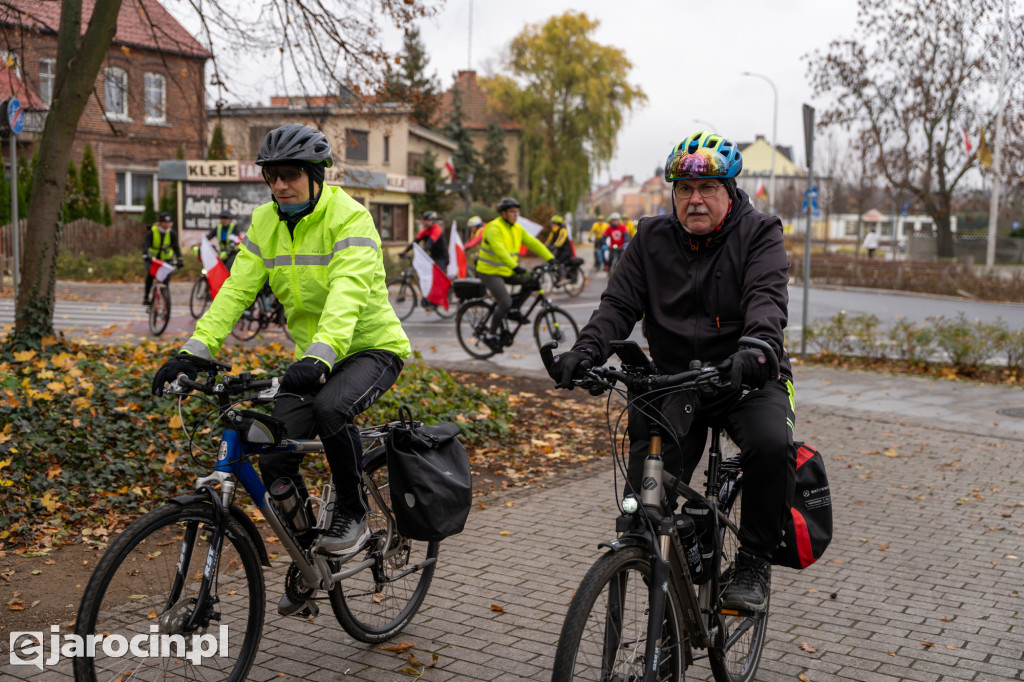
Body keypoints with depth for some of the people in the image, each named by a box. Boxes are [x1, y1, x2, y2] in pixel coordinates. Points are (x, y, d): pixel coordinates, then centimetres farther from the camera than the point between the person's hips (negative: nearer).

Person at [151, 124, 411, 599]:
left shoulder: (349, 219, -19)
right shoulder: (265, 223, 0)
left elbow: (346, 296, -34)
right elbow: (236, 290, -7)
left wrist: (318, 359, -50)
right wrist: (192, 352, -20)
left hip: (371, 347, -6)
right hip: (312, 359, 6)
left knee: (330, 407, -37)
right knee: (274, 460, -8)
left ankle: (352, 514, -12)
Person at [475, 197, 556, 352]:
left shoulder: (517, 229, 6)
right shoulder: (494, 228, -19)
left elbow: (533, 243, 1)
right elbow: (499, 250, -34)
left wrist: (550, 258, -11)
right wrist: (515, 266, -46)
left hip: (507, 271, 8)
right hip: (490, 271, -8)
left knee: (532, 281, -7)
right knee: (505, 302, -20)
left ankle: (513, 309, 7)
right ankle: (492, 336, -3)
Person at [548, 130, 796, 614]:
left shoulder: (759, 235, -3)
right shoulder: (652, 239, 7)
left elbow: (767, 297, -20)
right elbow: (619, 302, -2)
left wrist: (755, 349, -42)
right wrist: (587, 350, -23)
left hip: (745, 379, -2)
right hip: (673, 383, 2)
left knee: (772, 444, -33)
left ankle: (755, 561, -11)